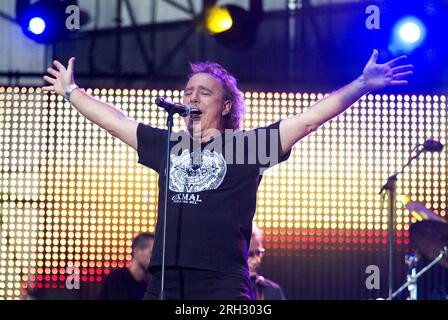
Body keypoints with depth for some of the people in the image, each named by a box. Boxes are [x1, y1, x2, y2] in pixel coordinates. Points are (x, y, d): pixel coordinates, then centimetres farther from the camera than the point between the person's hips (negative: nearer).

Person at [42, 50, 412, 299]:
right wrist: (71, 91, 36)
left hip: (224, 284, -4)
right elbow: (115, 121, 28)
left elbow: (309, 119, -1)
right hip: (165, 285, 5)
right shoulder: (167, 145, 17)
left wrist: (362, 85, -6)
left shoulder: (248, 145, 4)